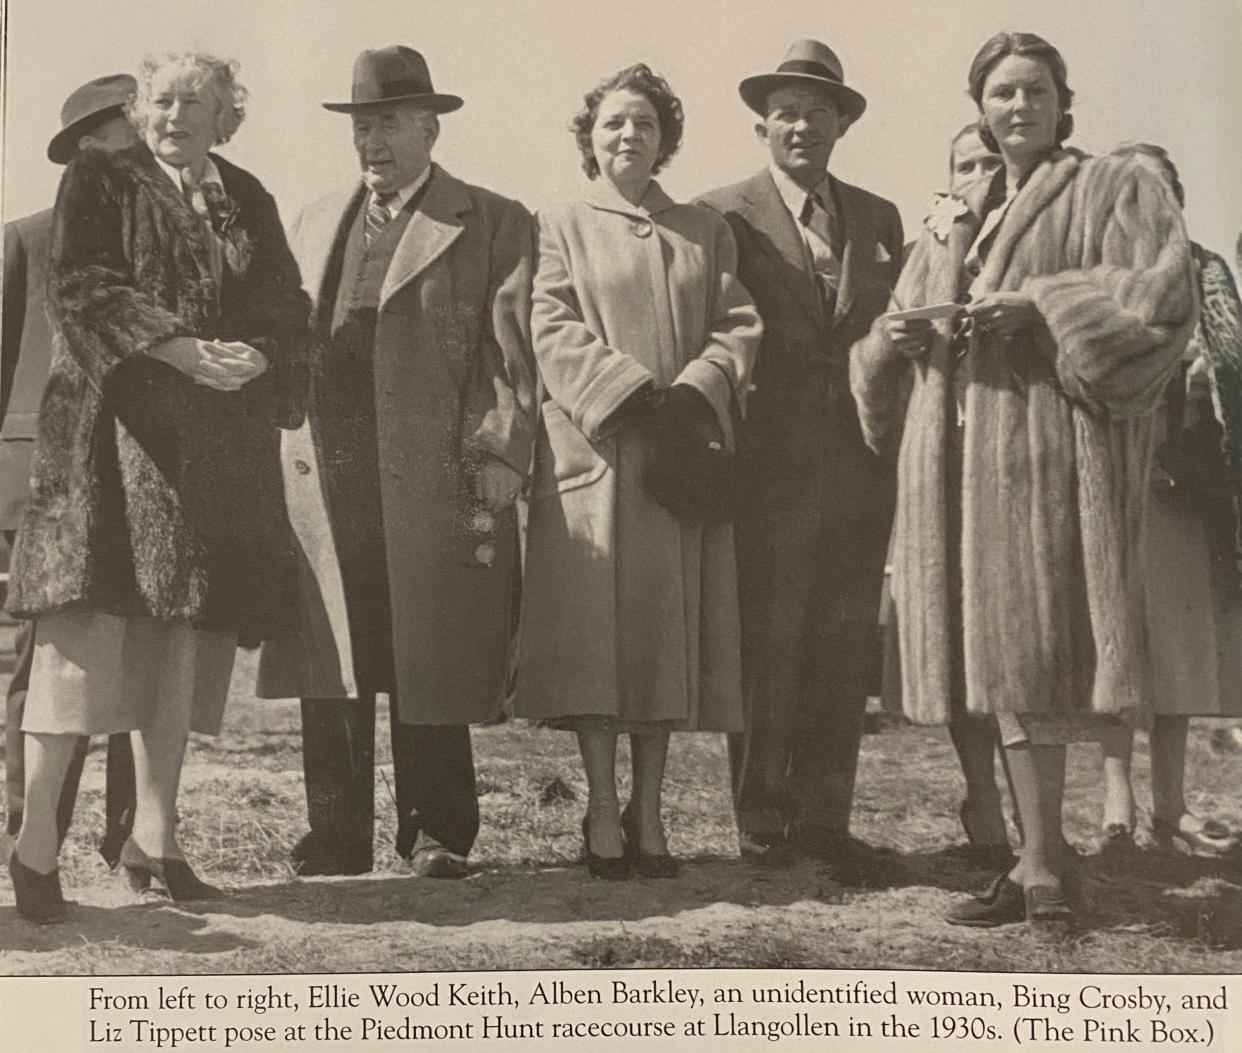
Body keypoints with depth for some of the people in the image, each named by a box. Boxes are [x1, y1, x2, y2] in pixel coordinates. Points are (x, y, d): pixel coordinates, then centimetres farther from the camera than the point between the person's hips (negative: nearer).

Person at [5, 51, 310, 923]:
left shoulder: (247, 198, 19)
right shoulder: (102, 181, 7)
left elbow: (286, 311, 13)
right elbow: (81, 288, -7)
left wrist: (254, 359, -8)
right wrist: (181, 348, -18)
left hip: (221, 450, 4)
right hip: (115, 432, -4)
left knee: (185, 638, 4)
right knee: (88, 628, -11)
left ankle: (154, 839, 11)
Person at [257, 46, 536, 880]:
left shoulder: (494, 224, 6)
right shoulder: (315, 223, 22)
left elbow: (510, 358, -1)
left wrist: (496, 472, -9)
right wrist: (281, 461, 8)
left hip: (436, 484, -4)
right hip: (323, 486, 4)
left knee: (432, 667, 0)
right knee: (329, 669, 6)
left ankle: (435, 835, 13)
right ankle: (336, 839, 15)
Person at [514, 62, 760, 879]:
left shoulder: (705, 232, 17)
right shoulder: (561, 228, 11)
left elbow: (738, 328, 7)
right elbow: (555, 333, -2)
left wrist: (690, 398, -11)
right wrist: (633, 396, -16)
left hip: (685, 457, 2)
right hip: (592, 457, -2)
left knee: (669, 635, 2)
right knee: (596, 634, -5)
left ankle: (649, 814, 10)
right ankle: (603, 815, 3)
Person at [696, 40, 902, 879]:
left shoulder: (878, 218, 16)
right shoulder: (724, 215, 2)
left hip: (861, 464, 4)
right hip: (772, 464, -4)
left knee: (844, 647, 6)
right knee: (767, 648, -1)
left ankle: (825, 819, 15)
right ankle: (762, 824, 10)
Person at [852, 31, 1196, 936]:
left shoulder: (1116, 189, 8)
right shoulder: (948, 230, 23)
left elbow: (1163, 292, -8)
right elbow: (884, 366, 22)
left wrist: (1037, 303, -16)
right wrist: (894, 335, -1)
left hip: (1053, 447, -5)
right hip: (963, 461, 5)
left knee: (1040, 657, -9)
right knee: (1005, 659, 3)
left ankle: (1044, 869, -1)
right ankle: (1043, 863, 9)